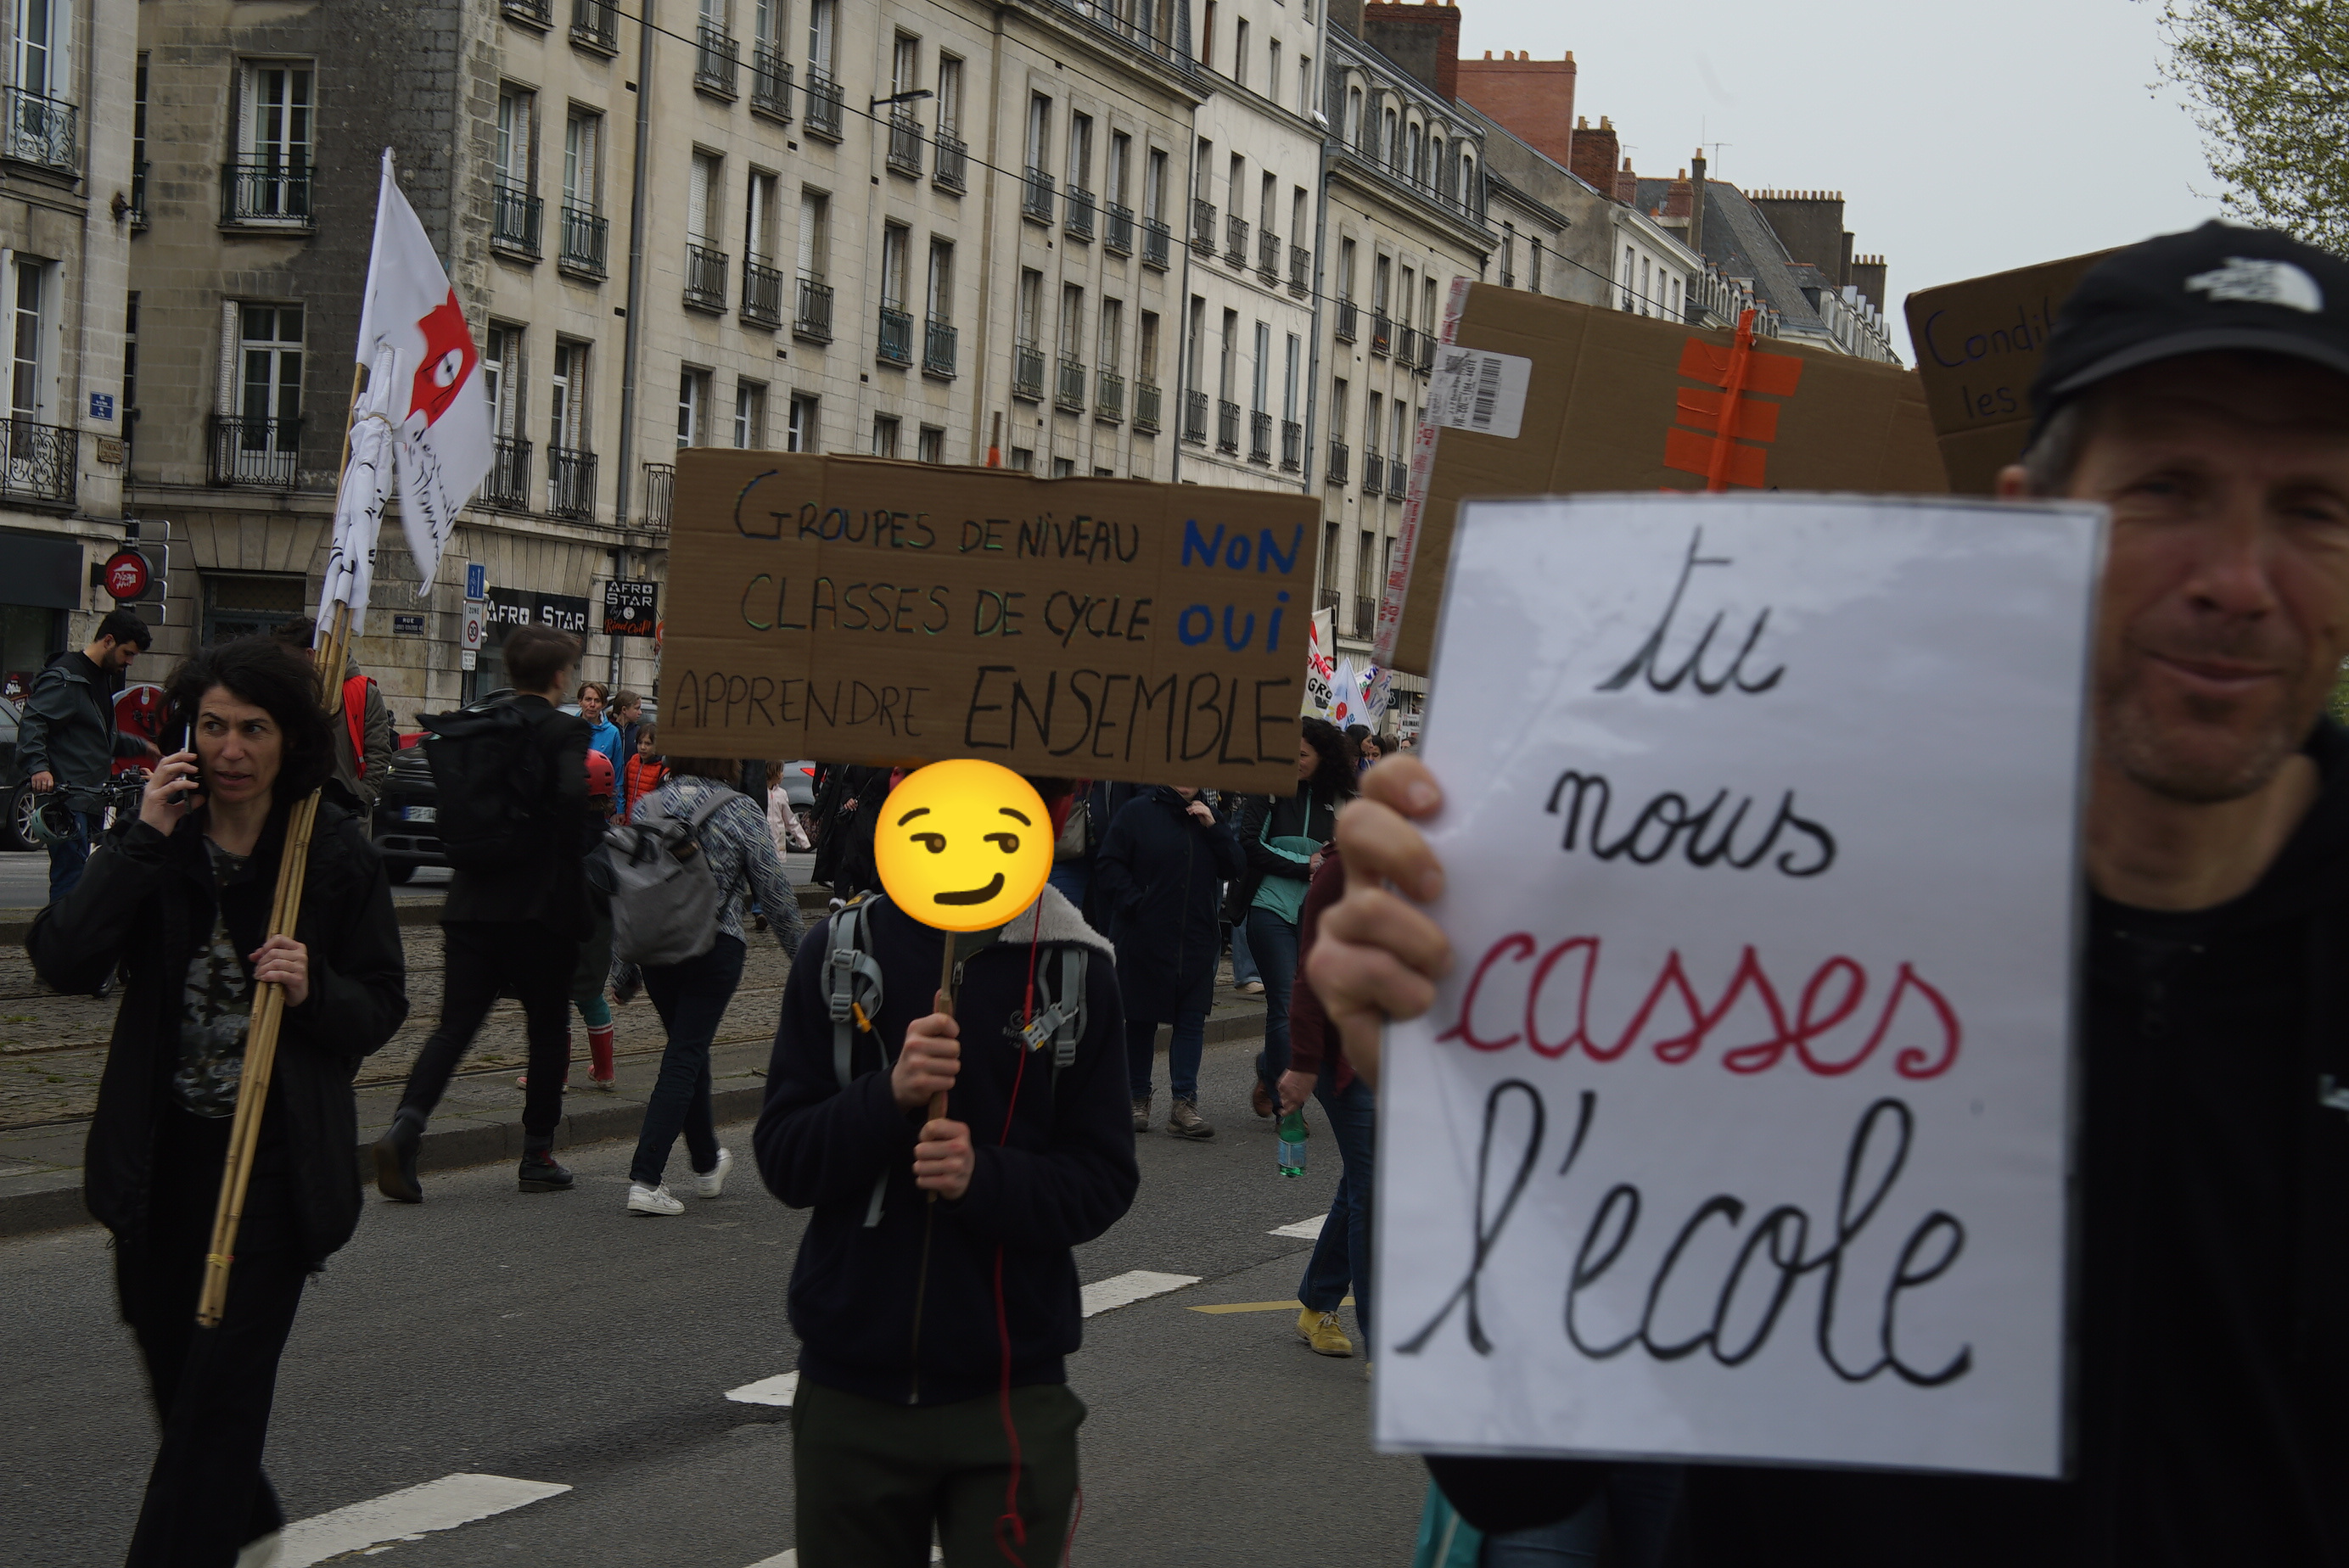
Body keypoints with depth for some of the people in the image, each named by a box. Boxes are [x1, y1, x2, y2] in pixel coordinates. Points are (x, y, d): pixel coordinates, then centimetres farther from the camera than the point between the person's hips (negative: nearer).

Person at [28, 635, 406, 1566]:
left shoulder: (336, 853, -5)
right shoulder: (160, 842, 0)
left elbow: (382, 1010, -1)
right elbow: (63, 961, -14)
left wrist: (314, 991, -22)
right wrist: (143, 843, -19)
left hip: (278, 1158, -3)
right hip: (162, 1153, 4)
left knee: (224, 1379, -4)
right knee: (171, 1367, 18)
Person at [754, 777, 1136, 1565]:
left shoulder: (1075, 967, -3)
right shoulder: (844, 947, 0)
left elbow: (1103, 1181, -3)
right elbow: (783, 1160, -2)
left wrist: (984, 1180, -21)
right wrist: (890, 1097, -21)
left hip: (1011, 1393, -1)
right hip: (851, 1389, 1)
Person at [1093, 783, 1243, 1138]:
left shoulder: (1208, 816, 12)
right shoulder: (1137, 812, -1)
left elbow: (1234, 867, 6)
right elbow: (1108, 866, -4)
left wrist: (1213, 828, -6)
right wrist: (1135, 904, -13)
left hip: (1197, 940, 3)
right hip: (1143, 939, -3)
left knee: (1192, 1018, -2)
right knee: (1140, 1017, 7)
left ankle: (1184, 1103, -2)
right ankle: (1137, 1098, 19)